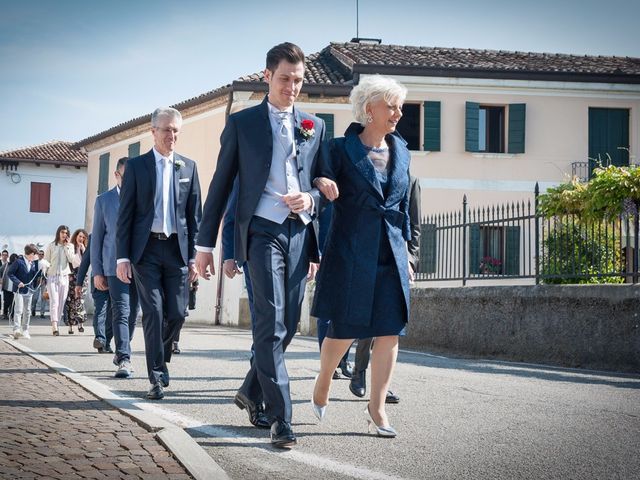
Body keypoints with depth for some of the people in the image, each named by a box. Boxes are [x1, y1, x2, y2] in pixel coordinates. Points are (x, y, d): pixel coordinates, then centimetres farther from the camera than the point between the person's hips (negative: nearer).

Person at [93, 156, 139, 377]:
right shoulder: (104, 200, 7)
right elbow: (96, 237, 8)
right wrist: (97, 272, 2)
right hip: (115, 265, -2)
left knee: (132, 313, 9)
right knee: (121, 311, -13)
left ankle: (122, 353, 26)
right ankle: (124, 359, -19)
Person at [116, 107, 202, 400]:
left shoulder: (188, 167, 10)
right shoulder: (136, 166, 4)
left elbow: (195, 214, 10)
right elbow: (125, 214, 1)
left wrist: (194, 256, 3)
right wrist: (122, 257, -6)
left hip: (177, 249, 2)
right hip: (146, 249, -2)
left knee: (177, 313, 0)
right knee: (153, 312, -8)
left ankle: (160, 357, 28)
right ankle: (157, 378, -3)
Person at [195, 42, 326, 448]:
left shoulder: (315, 126, 14)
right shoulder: (242, 123, 6)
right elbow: (221, 186, 6)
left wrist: (310, 199, -6)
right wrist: (206, 243, 3)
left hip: (300, 232, 4)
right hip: (263, 231, -4)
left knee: (288, 325, 7)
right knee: (272, 324, -11)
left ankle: (252, 390, 28)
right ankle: (281, 418, -11)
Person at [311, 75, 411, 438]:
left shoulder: (401, 152, 11)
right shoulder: (342, 149, -3)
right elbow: (321, 182, -1)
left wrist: (405, 251, 16)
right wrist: (320, 181, -24)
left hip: (391, 255, 5)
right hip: (351, 253, -4)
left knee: (390, 332, -2)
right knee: (345, 330, -1)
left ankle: (376, 409, 5)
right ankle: (323, 384, 28)